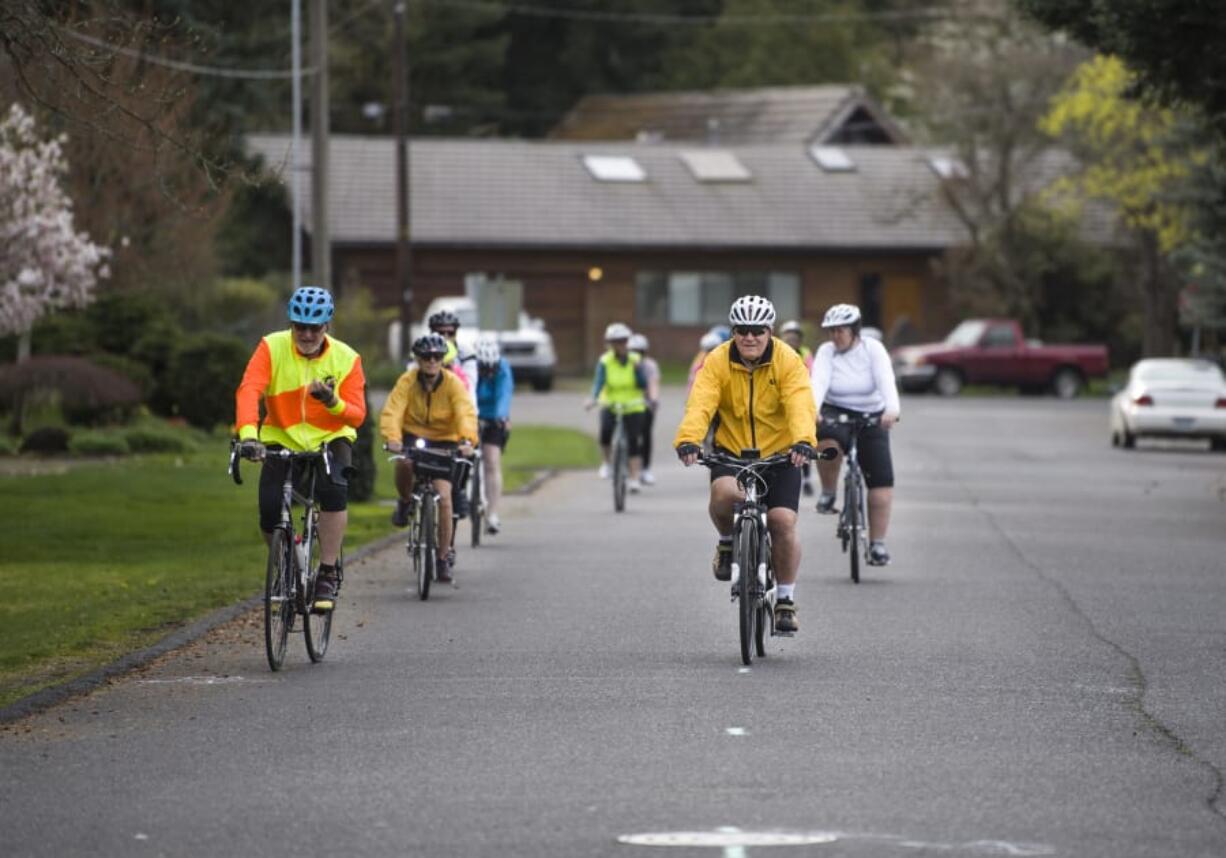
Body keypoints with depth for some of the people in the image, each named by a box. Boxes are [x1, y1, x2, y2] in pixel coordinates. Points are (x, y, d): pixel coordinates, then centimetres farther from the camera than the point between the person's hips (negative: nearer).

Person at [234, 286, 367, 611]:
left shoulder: (346, 359, -11)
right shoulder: (272, 348, -13)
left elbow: (357, 415, -15)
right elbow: (248, 390, -27)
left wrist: (333, 402, -38)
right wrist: (248, 434, -45)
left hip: (330, 439, -1)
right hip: (282, 439, 1)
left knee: (334, 490, -31)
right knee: (269, 514, -15)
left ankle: (328, 574, -19)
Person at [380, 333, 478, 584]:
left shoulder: (453, 383, -14)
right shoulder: (407, 381, -13)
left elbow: (466, 414, -27)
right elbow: (392, 411, -26)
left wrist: (468, 440, -47)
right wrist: (392, 438, -45)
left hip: (444, 441, 0)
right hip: (413, 435, 0)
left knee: (443, 496, -12)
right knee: (404, 462, -36)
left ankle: (445, 557, 3)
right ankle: (405, 502, -2)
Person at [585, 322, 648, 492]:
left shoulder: (634, 361, -2)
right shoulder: (605, 362, -5)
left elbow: (644, 385, -6)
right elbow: (599, 382, -17)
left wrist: (637, 369, -21)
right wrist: (593, 399, -35)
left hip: (632, 407, 1)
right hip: (610, 405, -1)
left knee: (633, 442, -5)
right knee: (606, 430, -27)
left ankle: (634, 478, 6)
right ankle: (606, 463, -3)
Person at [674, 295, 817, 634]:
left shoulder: (789, 362, -13)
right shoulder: (717, 362, -10)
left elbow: (800, 406, -28)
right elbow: (700, 405, -24)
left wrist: (803, 441, -47)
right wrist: (688, 440, -43)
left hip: (779, 454, 0)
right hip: (731, 451, 0)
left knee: (783, 523, -12)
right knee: (724, 493, -31)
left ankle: (786, 601, 7)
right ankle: (728, 542, 3)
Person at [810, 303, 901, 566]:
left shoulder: (873, 349, -10)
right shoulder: (826, 352, -8)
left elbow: (886, 381, -23)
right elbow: (819, 382, -24)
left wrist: (892, 410, -43)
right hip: (836, 414, -1)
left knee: (881, 480, -8)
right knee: (827, 442, -37)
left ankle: (877, 543, 0)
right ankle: (828, 493, -12)